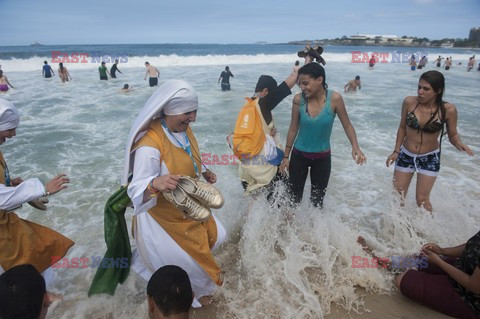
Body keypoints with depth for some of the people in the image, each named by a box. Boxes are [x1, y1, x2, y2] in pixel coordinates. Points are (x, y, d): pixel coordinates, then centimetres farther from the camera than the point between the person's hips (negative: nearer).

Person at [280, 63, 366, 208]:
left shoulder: (334, 99, -18)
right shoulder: (299, 99, -14)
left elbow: (347, 125, -6)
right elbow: (293, 129, -3)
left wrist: (355, 147, -24)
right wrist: (286, 156, 3)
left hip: (322, 158, 0)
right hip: (298, 155, 1)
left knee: (317, 201, 12)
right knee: (294, 198, 8)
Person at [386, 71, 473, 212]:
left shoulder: (448, 110, -18)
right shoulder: (409, 102, -14)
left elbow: (453, 135, -5)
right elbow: (402, 127, -1)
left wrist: (459, 144, -28)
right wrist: (396, 151, 0)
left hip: (429, 158, -2)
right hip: (405, 155, 2)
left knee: (422, 199, 4)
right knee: (397, 195, 12)